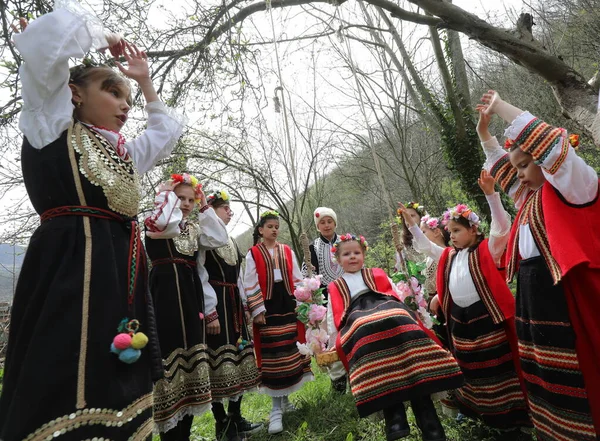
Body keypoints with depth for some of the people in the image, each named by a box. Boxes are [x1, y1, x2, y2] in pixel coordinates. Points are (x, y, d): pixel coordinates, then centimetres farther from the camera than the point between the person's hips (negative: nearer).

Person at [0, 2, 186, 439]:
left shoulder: (124, 153, 23)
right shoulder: (51, 127, 6)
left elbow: (170, 128, 37)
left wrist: (145, 80, 36)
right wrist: (103, 36, 14)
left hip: (123, 277, 7)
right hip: (70, 271, -7)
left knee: (116, 399, 12)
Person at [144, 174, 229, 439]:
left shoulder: (193, 228, 17)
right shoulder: (155, 222, -3)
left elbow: (220, 239, 5)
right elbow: (169, 224, -27)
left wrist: (204, 207, 6)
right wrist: (167, 193, -11)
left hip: (191, 293, 7)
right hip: (166, 292, -7)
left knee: (190, 353, 11)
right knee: (171, 350, -6)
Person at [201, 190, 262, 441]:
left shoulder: (230, 240, 18)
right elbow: (200, 278, -14)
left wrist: (242, 304, 16)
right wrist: (210, 311, -17)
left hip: (234, 305, 8)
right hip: (215, 305, -8)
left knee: (239, 359, 12)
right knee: (219, 362, -2)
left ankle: (235, 416, 26)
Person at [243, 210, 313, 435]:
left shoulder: (287, 251, 9)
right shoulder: (253, 254, -3)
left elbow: (297, 278, 11)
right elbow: (250, 285, -5)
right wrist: (257, 310, -9)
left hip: (288, 304, 4)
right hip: (267, 306, -4)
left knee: (290, 350, 9)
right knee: (272, 355, -1)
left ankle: (284, 398, 29)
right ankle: (277, 409, 9)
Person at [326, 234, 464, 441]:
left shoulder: (378, 275, 32)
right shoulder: (335, 288, 29)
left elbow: (397, 297, 23)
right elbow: (332, 319, 24)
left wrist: (407, 317, 6)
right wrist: (335, 346, 15)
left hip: (390, 314, 1)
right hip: (358, 324, -1)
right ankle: (395, 420, -36)